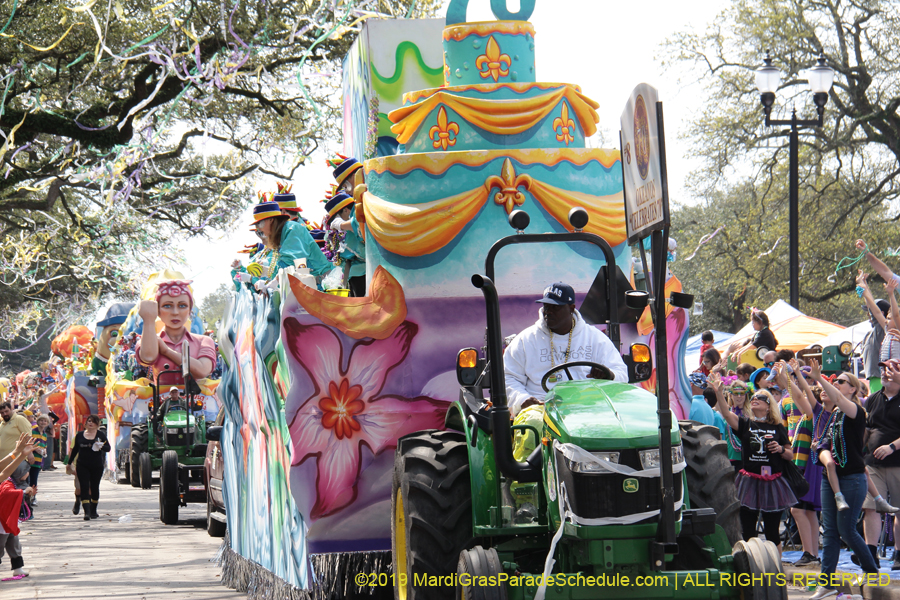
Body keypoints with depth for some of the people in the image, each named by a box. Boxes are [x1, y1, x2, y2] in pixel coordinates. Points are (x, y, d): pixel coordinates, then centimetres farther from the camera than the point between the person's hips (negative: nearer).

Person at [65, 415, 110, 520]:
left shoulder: (100, 435, 2)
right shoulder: (80, 435, 8)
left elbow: (108, 448, 0)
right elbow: (75, 449, 16)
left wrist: (101, 447, -21)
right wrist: (70, 463, 19)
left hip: (97, 465, -1)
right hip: (82, 466, 1)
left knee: (94, 488, 9)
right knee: (84, 488, -10)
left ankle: (93, 510, 25)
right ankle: (87, 512, -17)